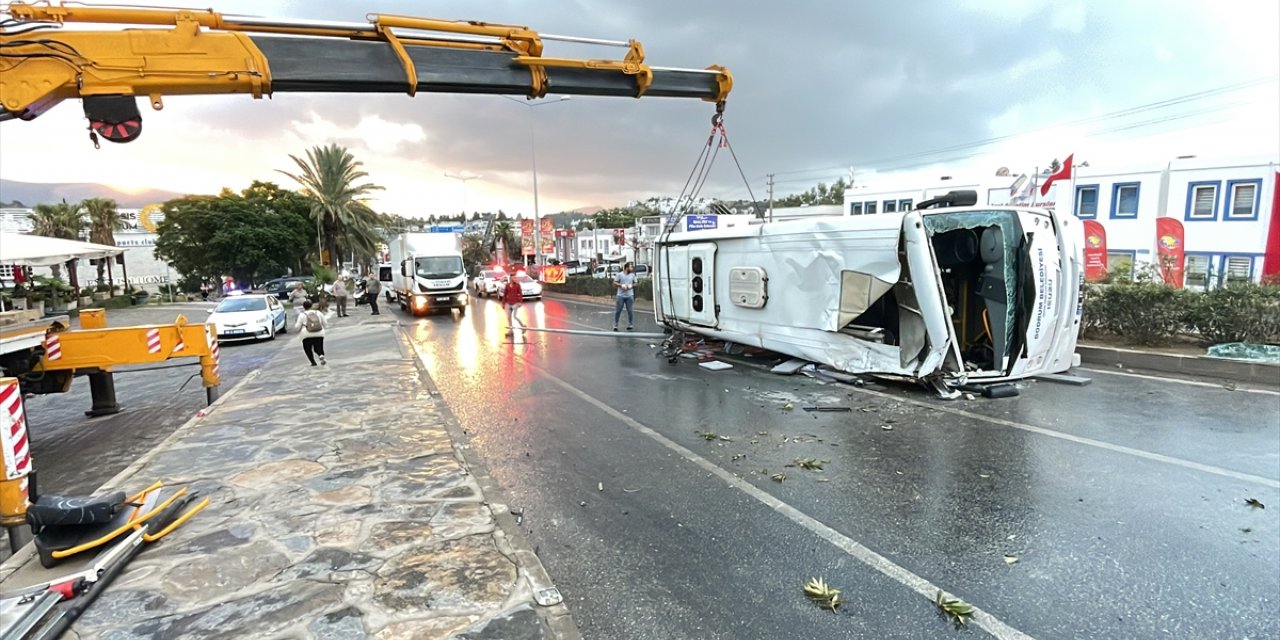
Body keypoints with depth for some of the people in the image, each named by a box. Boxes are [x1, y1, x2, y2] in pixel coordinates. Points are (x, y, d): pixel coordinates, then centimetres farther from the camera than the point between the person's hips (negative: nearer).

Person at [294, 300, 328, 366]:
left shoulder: (302, 315, 1)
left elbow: (297, 326, 0)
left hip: (307, 336, -2)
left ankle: (313, 362, 4)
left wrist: (295, 325, 22)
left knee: (307, 349, 16)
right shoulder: (318, 313, 10)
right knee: (318, 348, 14)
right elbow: (325, 323, 12)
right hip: (319, 334, 3)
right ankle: (321, 355, -17)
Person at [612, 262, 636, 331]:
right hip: (620, 295, -2)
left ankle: (630, 324, 13)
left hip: (629, 296, 2)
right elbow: (614, 283, -1)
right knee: (618, 310, 2)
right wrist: (621, 285, -15)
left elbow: (635, 283, 12)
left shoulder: (632, 275, 6)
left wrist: (631, 285, -8)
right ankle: (615, 325, 12)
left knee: (630, 311, 0)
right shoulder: (619, 274, -2)